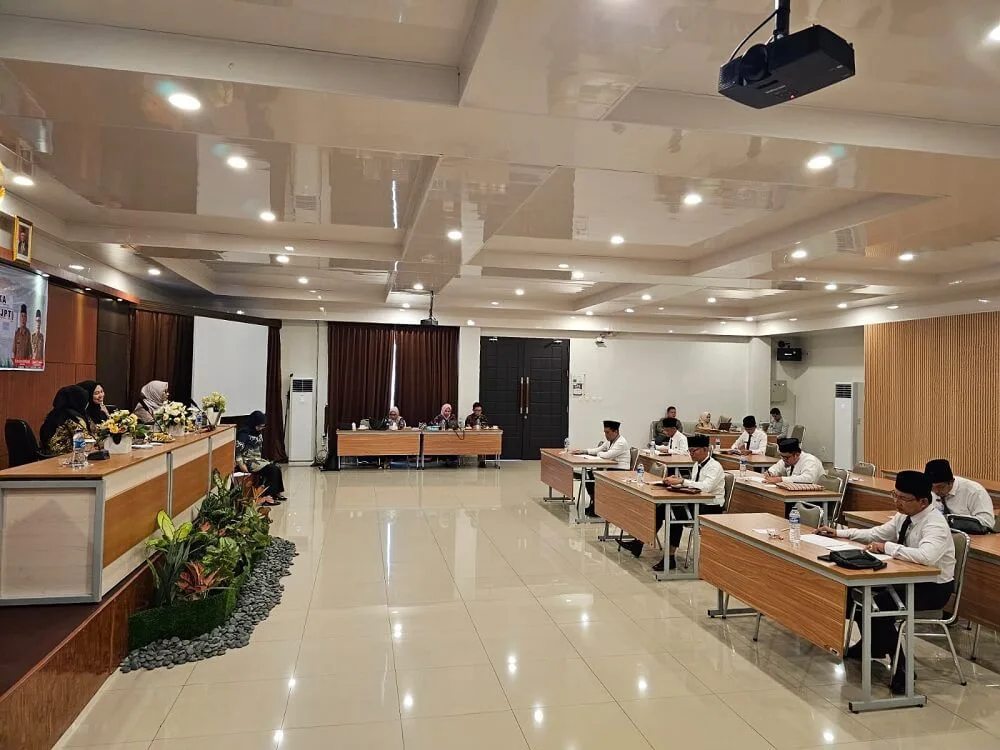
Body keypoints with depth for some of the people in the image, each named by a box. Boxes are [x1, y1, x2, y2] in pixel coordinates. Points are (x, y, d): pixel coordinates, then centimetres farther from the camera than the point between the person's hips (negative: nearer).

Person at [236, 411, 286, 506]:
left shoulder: (258, 433, 12)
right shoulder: (244, 433, -14)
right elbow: (237, 449, -20)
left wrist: (262, 460, 11)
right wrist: (241, 464, -24)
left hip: (257, 459, 8)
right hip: (248, 461, -8)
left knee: (277, 468, -8)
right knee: (272, 469, -21)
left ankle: (276, 493, 2)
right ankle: (268, 497, -19)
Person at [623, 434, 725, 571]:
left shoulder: (715, 467, -14)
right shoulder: (696, 465, 13)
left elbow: (705, 487, -30)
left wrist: (681, 481, -34)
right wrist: (675, 481, -3)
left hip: (711, 508, -8)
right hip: (696, 503, 8)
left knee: (677, 513, -30)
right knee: (661, 508, -10)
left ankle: (671, 557, -23)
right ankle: (640, 542, -7)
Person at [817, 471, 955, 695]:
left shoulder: (935, 525, -26)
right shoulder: (904, 516, -1)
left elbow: (926, 556, -45)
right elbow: (877, 533, 9)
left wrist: (887, 547, -36)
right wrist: (839, 533, 2)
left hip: (933, 588, -9)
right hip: (908, 577, 9)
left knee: (878, 605, -25)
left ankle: (900, 668, -5)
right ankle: (872, 647, 25)